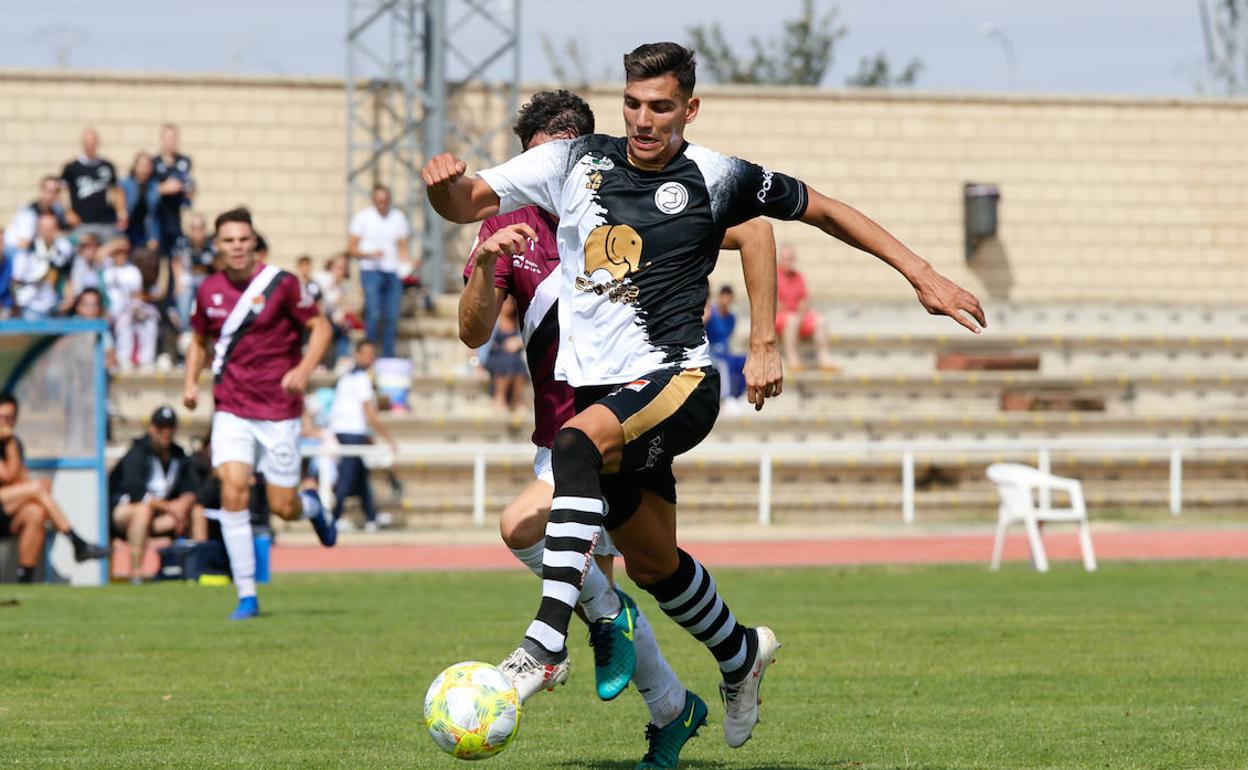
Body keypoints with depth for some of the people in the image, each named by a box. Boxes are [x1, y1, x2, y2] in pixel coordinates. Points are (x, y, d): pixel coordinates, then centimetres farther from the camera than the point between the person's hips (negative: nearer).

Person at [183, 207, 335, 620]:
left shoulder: (281, 283, -8)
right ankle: (246, 595, -9)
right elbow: (199, 340, 20)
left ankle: (310, 505, 41)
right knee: (232, 491, -16)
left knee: (283, 507, 1)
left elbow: (320, 327, -3)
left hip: (278, 411, -2)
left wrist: (303, 370, -19)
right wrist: (191, 382, 4)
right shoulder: (209, 291, 3)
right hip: (231, 409, 2)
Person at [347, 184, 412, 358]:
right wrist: (369, 254, -16)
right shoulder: (362, 217, 2)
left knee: (392, 317, -1)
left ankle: (389, 358, 6)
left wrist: (407, 264, -4)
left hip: (393, 272, 3)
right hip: (371, 271, -3)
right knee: (373, 314, -15)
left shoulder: (398, 218, 12)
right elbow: (351, 248, 1)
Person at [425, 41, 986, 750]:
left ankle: (547, 644, -42)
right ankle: (741, 655, 45)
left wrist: (923, 275, 8)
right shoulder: (575, 162, 4)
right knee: (651, 562, 15)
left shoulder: (719, 178, -2)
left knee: (579, 442, -35)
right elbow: (464, 204, 5)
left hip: (676, 380, -5)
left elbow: (822, 210, 10)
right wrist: (444, 182, -20)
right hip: (599, 391, 5)